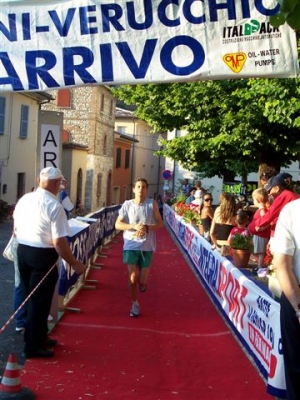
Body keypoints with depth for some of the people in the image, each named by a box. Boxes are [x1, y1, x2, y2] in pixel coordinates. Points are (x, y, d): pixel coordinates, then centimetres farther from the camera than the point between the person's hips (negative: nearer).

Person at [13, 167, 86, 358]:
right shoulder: (54, 206, -18)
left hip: (22, 250, 8)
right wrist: (75, 264, -11)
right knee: (40, 301, 6)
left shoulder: (24, 199, 4)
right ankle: (33, 346, 17)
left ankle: (39, 337, 35)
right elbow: (59, 242, -21)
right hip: (42, 255, -7)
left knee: (33, 298, 20)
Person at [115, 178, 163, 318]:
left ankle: (142, 282, 40)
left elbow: (160, 223, 0)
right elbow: (118, 224, -4)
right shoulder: (127, 204, -3)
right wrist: (134, 226, -19)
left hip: (147, 247, 0)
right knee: (133, 277, -1)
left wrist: (147, 227, -18)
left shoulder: (152, 204, -4)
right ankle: (135, 304, 22)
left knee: (142, 281, 0)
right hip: (131, 246, 0)